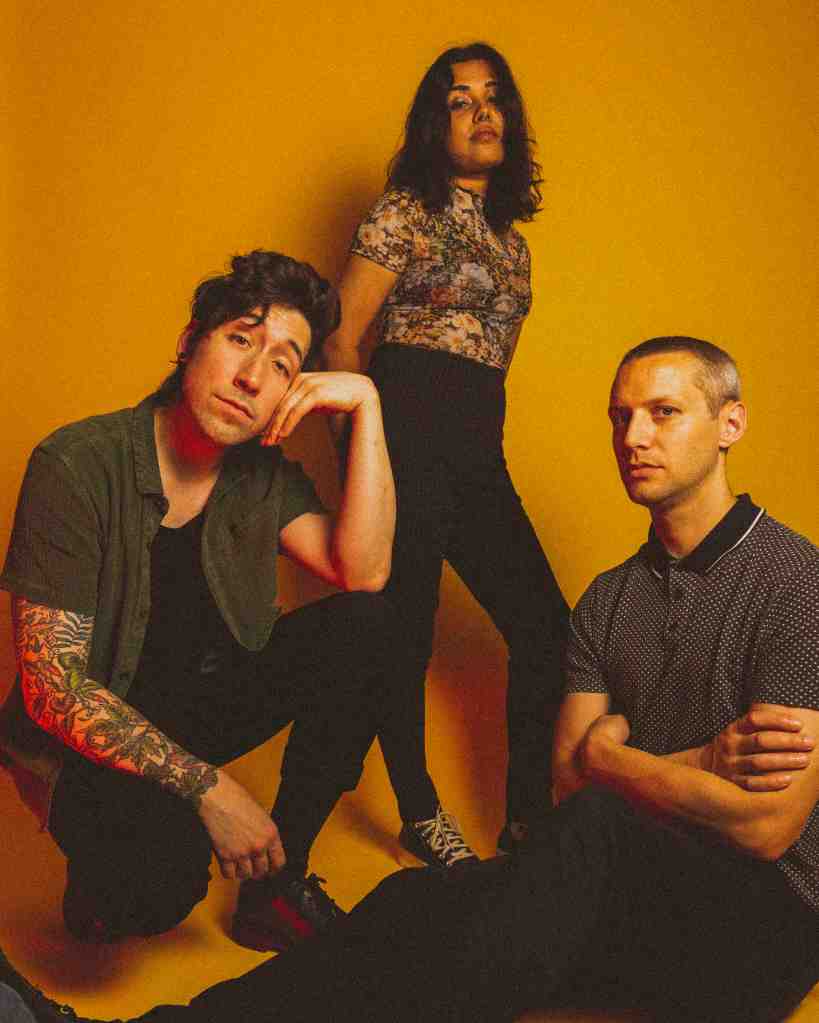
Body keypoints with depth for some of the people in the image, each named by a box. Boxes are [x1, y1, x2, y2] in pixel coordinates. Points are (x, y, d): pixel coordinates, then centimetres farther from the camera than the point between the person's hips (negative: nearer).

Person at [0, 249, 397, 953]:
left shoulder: (263, 473, -4)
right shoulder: (78, 466, -20)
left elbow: (363, 574, -19)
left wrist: (366, 404, -21)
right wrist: (209, 786, -29)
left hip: (199, 709, 6)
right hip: (85, 739, -5)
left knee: (362, 629, -16)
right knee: (162, 870, -36)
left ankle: (276, 884, -6)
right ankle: (102, 891, 4)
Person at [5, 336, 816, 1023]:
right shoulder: (607, 601, 13)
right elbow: (571, 772, 5)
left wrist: (613, 752, -4)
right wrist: (701, 762, -10)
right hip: (630, 907, 5)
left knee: (595, 835, -37)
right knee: (418, 908, -26)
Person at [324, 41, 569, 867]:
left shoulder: (508, 236, 20)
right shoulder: (405, 210, -1)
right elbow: (342, 339, -4)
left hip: (480, 447, 7)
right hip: (406, 428, -7)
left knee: (544, 623, 3)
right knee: (405, 630, 0)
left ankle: (527, 821, 14)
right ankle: (421, 817, 17)